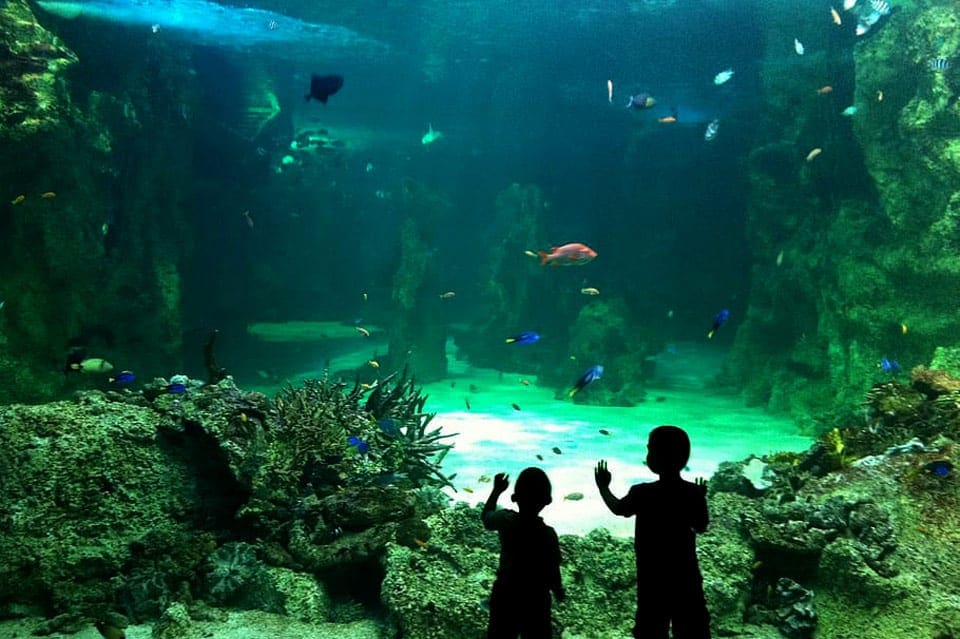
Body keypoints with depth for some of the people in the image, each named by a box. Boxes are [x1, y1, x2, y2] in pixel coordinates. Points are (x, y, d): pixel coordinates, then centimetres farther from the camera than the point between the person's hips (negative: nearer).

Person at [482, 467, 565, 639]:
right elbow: (552, 574, -18)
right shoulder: (548, 534, -25)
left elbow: (486, 517, 10)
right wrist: (559, 592, 4)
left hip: (504, 595, 4)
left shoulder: (505, 521, -14)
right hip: (535, 601, -3)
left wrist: (497, 490, 23)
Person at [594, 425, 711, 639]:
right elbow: (701, 527, 7)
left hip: (653, 579, -2)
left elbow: (618, 509, 7)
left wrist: (603, 486, 24)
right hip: (686, 577, 2)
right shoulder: (694, 493, -8)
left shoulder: (642, 493, -14)